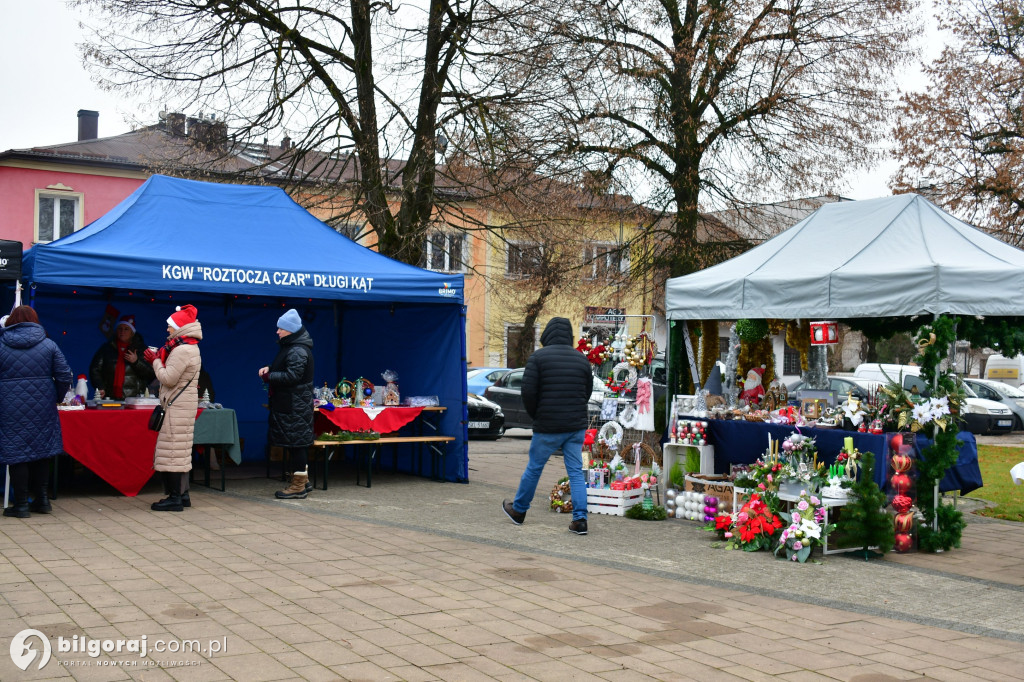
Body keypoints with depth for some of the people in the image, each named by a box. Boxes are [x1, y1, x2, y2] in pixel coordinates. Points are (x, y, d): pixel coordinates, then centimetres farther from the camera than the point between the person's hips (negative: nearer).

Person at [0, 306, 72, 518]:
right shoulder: (48, 345, 2)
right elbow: (64, 376, -2)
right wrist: (57, 397, 12)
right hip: (42, 407, 2)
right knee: (41, 452, 14)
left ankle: (21, 504, 3)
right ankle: (42, 499, 18)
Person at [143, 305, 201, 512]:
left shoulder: (182, 350, -17)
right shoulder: (190, 348, 17)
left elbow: (168, 379, -19)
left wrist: (156, 361, -5)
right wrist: (158, 361, 11)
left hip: (177, 407, -11)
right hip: (183, 405, 11)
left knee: (173, 450, -9)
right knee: (181, 451, 13)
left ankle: (175, 498, -8)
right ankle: (182, 494, 17)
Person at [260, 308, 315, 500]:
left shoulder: (298, 351, -18)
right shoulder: (290, 347, 15)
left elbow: (292, 376, -24)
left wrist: (268, 376, -16)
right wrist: (269, 369, 6)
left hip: (295, 406, -11)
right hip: (288, 403, 11)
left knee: (295, 442, -5)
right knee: (298, 443, 16)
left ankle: (298, 486, 0)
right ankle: (303, 481, 24)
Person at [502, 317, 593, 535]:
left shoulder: (538, 357, -8)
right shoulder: (581, 358, 6)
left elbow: (528, 392, -11)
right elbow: (587, 391, 12)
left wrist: (536, 416, 5)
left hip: (548, 427, -4)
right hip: (576, 426, 4)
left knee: (534, 468, 11)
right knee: (576, 472, 6)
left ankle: (518, 510, 27)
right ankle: (580, 519, 0)